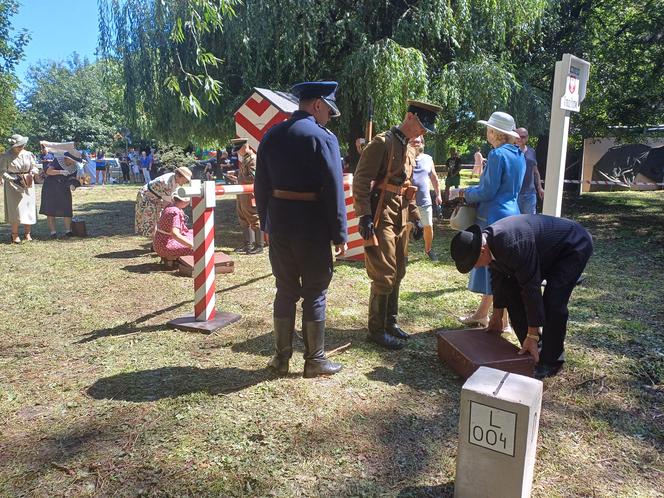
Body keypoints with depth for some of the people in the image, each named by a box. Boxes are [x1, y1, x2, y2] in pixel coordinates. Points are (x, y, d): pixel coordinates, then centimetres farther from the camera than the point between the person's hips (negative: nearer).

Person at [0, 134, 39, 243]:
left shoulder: (28, 155, 5)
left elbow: (34, 167, 9)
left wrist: (31, 174, -12)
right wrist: (14, 179, -17)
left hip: (27, 185, 3)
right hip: (13, 185, -3)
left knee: (28, 207, 3)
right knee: (15, 208, -5)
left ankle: (27, 233, 13)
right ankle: (15, 235, 3)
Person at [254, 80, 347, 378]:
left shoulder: (272, 135, 8)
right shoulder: (322, 137, -10)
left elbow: (261, 186, 11)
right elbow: (333, 190, -13)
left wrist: (266, 223, 17)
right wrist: (340, 234, -8)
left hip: (279, 225, 6)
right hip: (312, 228, -5)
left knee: (286, 290, 15)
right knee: (315, 293, 7)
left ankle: (281, 358, 22)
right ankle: (314, 360, 17)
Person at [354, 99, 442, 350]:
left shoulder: (410, 151, 17)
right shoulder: (382, 142, -11)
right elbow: (361, 181, -17)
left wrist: (415, 218, 19)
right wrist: (365, 216, -23)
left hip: (400, 219, 9)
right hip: (381, 218, -9)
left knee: (397, 273, 14)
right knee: (384, 276, -4)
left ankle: (390, 322, 26)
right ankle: (377, 330, 8)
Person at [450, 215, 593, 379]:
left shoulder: (511, 245, -40)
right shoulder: (487, 241, -12)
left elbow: (531, 287, -35)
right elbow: (498, 276, 4)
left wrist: (532, 335, -27)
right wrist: (497, 313, 16)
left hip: (574, 247, -9)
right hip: (545, 251, 9)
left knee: (553, 302, -21)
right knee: (512, 289, 0)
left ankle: (550, 360, -2)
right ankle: (530, 349, 12)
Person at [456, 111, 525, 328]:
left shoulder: (498, 154, -15)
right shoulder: (518, 156, 12)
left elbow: (487, 192, -16)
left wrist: (467, 194, 2)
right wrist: (472, 190, 17)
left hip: (495, 218, -9)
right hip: (511, 214, 9)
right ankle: (482, 314, 26)